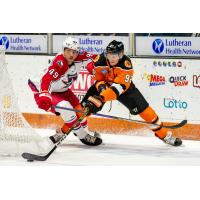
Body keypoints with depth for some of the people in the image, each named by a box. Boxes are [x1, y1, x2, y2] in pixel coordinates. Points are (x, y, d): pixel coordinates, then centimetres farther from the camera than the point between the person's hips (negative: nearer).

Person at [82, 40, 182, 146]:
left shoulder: (125, 63, -35)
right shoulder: (100, 61, -27)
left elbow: (118, 86, -43)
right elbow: (98, 79, -12)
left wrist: (101, 98, -53)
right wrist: (102, 86, -36)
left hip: (124, 86, -2)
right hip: (104, 84, 2)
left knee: (142, 108, -7)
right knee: (88, 105, -17)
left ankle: (164, 134, 1)